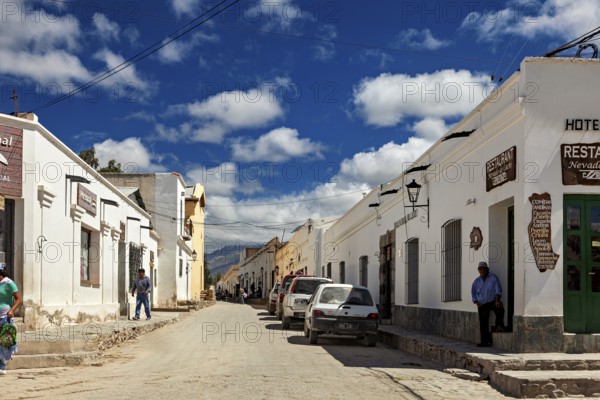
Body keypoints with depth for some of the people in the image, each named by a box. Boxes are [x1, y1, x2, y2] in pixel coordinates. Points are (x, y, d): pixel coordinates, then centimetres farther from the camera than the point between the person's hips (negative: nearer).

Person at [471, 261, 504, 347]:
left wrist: (497, 300, -25)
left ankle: (499, 326, -15)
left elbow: (498, 290, -12)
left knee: (499, 309, -35)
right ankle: (485, 342, 3)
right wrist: (477, 303, 2)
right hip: (482, 304, 4)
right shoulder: (477, 281, 9)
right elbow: (473, 293, 16)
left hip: (492, 302, -4)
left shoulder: (493, 278, -5)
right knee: (483, 323, -1)